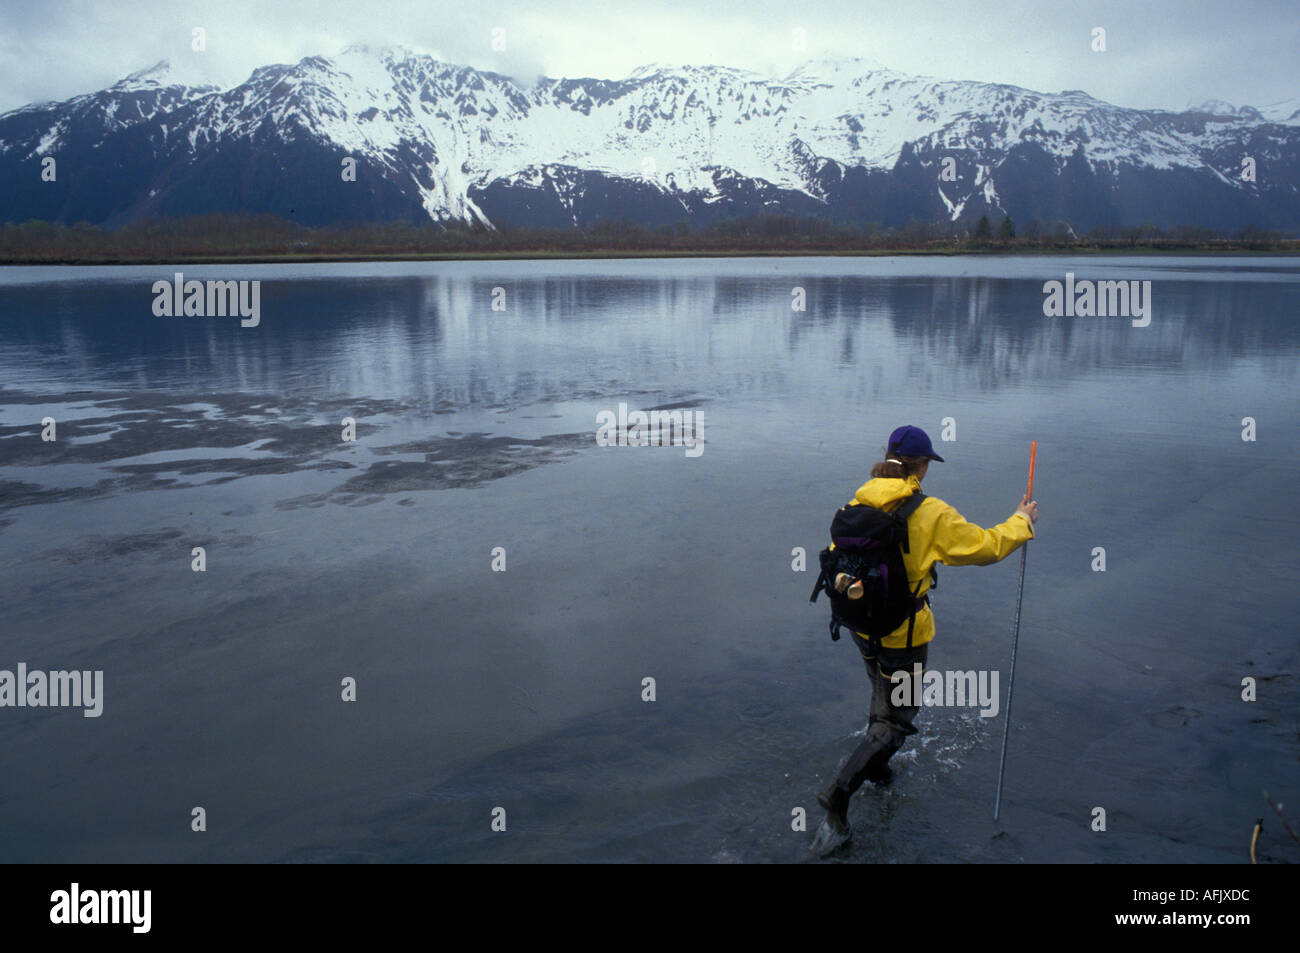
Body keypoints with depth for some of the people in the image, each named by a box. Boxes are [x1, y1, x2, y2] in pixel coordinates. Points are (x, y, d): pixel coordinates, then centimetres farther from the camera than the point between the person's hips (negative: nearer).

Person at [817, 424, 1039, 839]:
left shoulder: (858, 503, -6)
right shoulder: (931, 514, -20)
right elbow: (985, 546, -10)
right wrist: (1022, 523, 7)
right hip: (903, 632, -6)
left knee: (883, 696, 29)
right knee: (898, 717, 7)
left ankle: (876, 766, 46)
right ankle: (840, 790, -2)